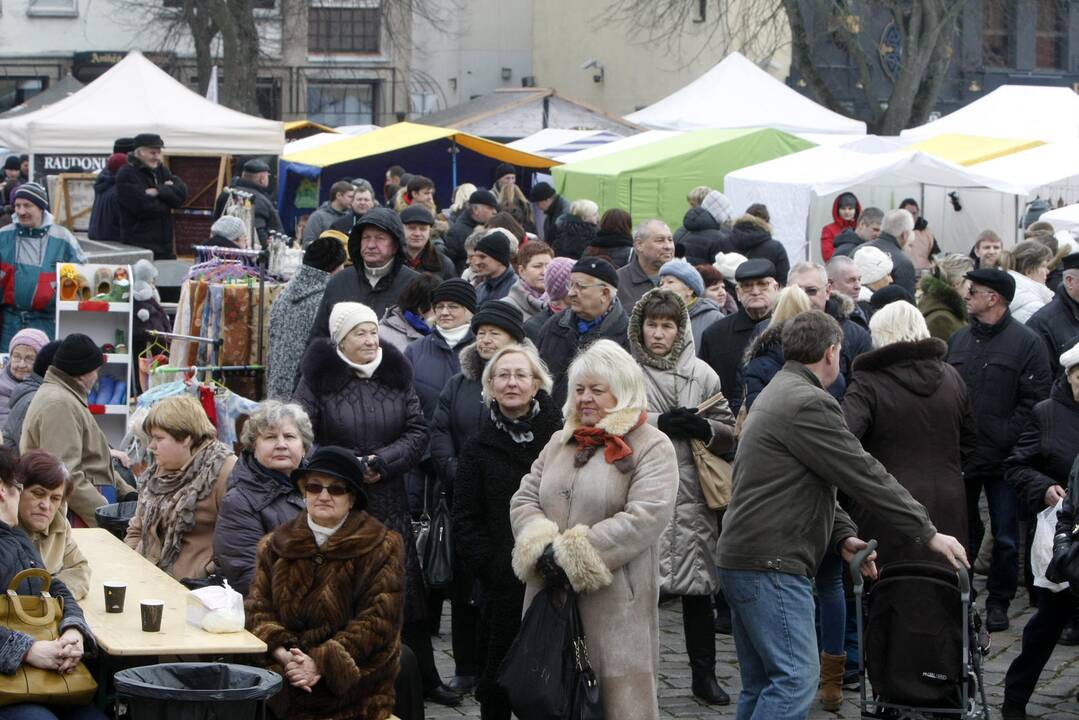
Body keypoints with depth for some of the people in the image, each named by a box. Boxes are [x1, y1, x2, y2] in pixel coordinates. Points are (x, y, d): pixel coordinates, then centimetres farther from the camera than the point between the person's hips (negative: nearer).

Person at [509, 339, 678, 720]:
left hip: (614, 603, -6)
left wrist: (572, 556, -18)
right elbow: (524, 501, 12)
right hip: (551, 595, 6)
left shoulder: (652, 448, -4)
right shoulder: (560, 443, 17)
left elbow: (645, 518, -16)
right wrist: (542, 548, -10)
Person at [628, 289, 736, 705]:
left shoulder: (701, 374, 8)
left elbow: (731, 435, 10)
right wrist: (659, 424, -14)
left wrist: (704, 428, -10)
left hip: (692, 497, 2)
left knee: (698, 591, 8)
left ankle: (704, 676, 20)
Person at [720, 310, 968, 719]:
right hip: (772, 565, -11)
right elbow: (865, 476, -14)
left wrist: (843, 537, 11)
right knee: (796, 678, -13)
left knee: (761, 685, 13)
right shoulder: (808, 404, -14)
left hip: (742, 560, 11)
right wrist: (928, 534, -8)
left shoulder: (777, 394, 21)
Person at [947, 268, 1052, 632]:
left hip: (1003, 460, -5)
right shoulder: (959, 340, 10)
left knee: (1005, 537, 3)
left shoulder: (1025, 342, -6)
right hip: (960, 457, 5)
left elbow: (1034, 399, -10)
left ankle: (998, 602, 15)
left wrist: (1006, 437, -17)